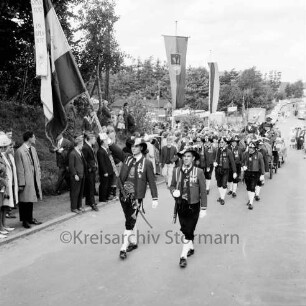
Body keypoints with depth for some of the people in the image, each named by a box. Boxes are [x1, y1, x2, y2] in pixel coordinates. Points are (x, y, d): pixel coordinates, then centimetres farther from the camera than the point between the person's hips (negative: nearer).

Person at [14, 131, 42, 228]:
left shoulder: (33, 149, 7)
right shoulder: (20, 151, -15)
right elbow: (19, 169, -15)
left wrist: (38, 176, 9)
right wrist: (21, 184, -14)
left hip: (34, 180, 7)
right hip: (26, 181, -7)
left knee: (31, 200, 16)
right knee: (24, 201, 4)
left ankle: (30, 218, 28)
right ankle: (24, 220, 17)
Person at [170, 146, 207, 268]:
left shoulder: (199, 172, -9)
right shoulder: (176, 171, -1)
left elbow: (203, 191, -5)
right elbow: (172, 185, 11)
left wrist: (203, 208, -5)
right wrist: (174, 191, -12)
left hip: (193, 206, -3)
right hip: (181, 205, 4)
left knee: (189, 231, -3)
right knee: (185, 230, 15)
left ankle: (183, 256, 8)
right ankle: (191, 247, 39)